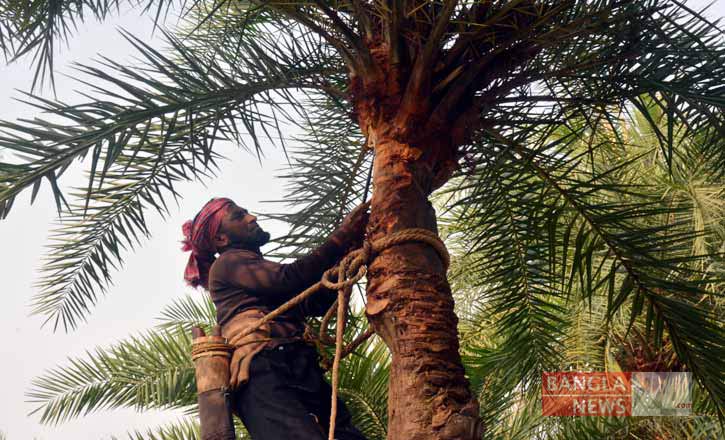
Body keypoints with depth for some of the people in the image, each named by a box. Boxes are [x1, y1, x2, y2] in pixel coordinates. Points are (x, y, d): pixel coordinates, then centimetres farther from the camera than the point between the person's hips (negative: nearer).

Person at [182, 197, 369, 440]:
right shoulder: (228, 263, 13)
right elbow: (288, 279, -4)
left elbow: (319, 303, 22)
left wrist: (348, 252, 12)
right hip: (264, 373, -8)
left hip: (303, 373, 8)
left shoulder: (265, 273, 36)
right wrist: (342, 237, 2)